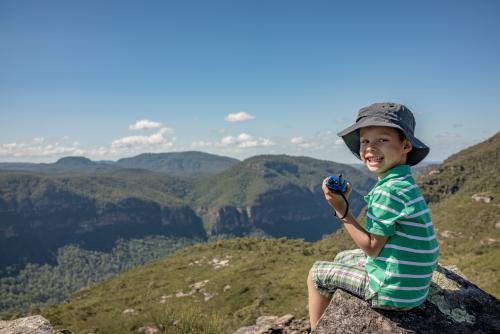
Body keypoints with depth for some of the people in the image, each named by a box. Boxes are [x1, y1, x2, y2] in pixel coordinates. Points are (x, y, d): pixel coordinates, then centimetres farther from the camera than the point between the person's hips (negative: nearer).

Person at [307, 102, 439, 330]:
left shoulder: (389, 191, -25)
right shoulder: (404, 183, 4)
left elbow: (372, 247, -20)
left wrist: (341, 210, -22)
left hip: (393, 292, -9)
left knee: (316, 273, 5)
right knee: (342, 258, 27)